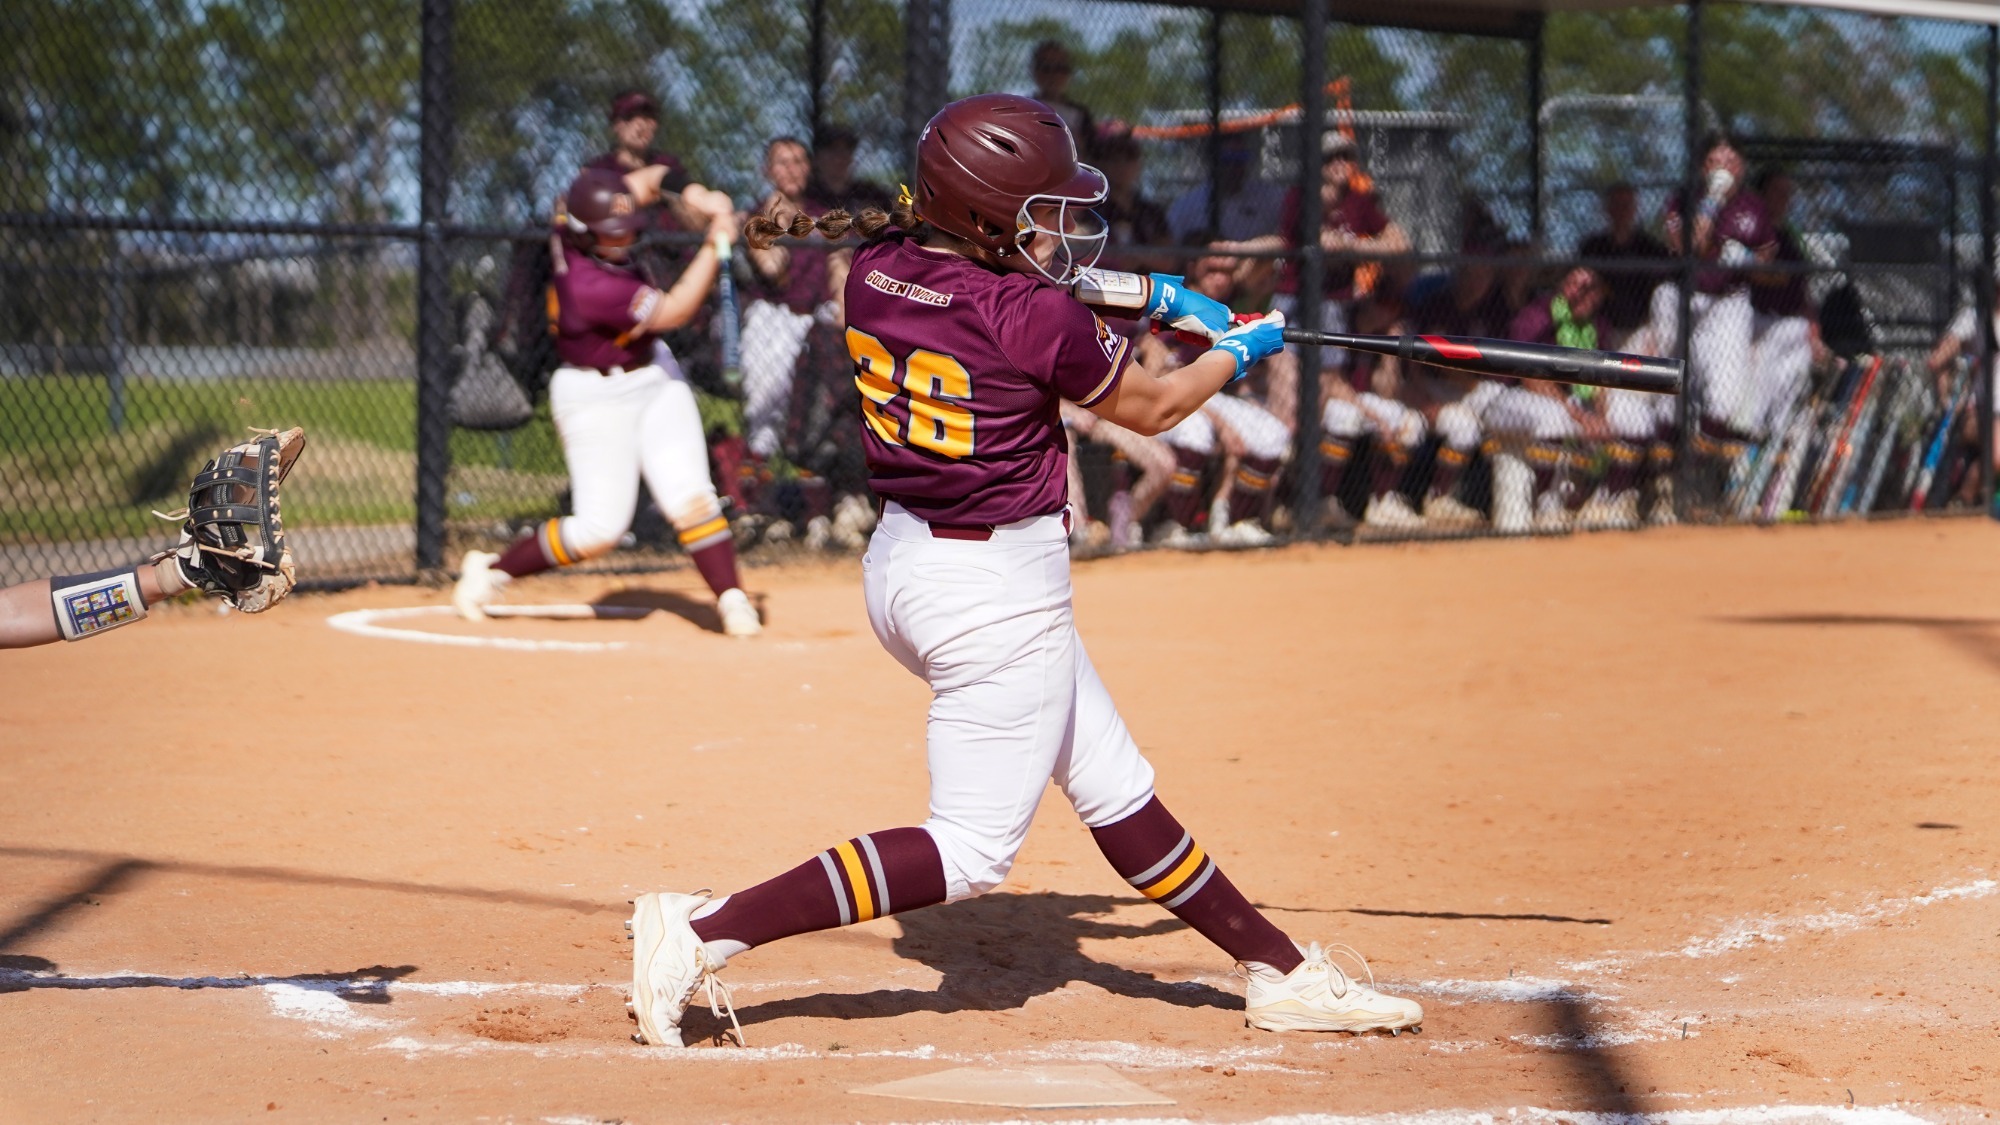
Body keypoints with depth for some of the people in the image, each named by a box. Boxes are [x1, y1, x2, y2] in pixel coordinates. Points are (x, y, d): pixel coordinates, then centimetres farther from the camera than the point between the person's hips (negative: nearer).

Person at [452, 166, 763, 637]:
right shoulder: (589, 286, -32)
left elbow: (645, 180, 2)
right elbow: (673, 310, -26)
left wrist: (694, 195, -17)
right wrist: (715, 243, -27)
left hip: (654, 375, 8)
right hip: (597, 398, -8)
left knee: (690, 497, -4)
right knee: (601, 528, -3)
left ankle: (732, 600, -3)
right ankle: (492, 570, 15)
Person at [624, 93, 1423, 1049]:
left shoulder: (876, 271, -1)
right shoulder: (1040, 322, -20)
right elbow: (1152, 408, -2)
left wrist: (1155, 295, 21)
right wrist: (1238, 354, 17)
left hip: (900, 563, 10)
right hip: (999, 589, -10)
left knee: (1114, 788, 15)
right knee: (968, 853, -3)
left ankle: (1282, 973, 25)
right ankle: (705, 931, -10)